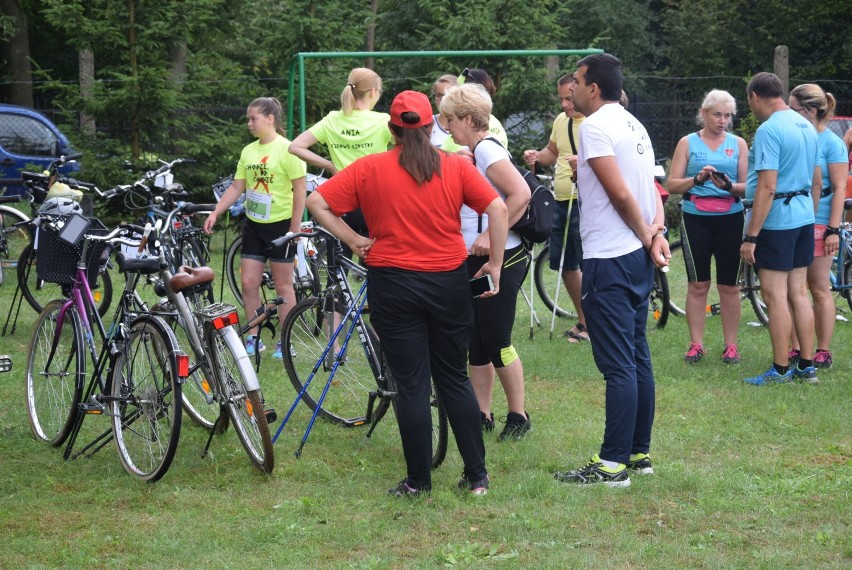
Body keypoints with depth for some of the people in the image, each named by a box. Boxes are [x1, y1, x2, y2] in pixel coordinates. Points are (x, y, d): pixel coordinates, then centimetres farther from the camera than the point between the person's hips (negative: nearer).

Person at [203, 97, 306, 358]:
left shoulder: (286, 150, -12)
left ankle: (286, 342, 10)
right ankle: (253, 338, 16)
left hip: (280, 224, -6)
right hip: (253, 224, 6)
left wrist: (295, 228, -14)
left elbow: (300, 190, -12)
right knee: (248, 282, 5)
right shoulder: (248, 151, 7)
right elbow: (236, 187, 11)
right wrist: (215, 213, 3)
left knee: (283, 285, 2)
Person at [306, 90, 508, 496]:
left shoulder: (369, 169, -4)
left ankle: (418, 481, 7)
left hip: (394, 284, -2)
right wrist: (495, 263, 1)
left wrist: (354, 241, -1)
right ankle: (477, 476, 13)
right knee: (455, 379, 13)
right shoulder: (455, 167, -1)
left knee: (411, 385, 4)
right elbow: (498, 209, -6)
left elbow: (317, 203, -5)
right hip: (449, 283, 2)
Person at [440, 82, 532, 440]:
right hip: (476, 262, 10)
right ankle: (482, 415, 17)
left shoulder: (487, 150, -16)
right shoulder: (474, 153, 14)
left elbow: (521, 194, -26)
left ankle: (518, 417, 6)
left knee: (496, 343, -4)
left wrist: (490, 236, -26)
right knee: (477, 343, 11)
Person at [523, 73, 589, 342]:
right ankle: (583, 320, 29)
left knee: (588, 267, -6)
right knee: (565, 265, 15)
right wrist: (537, 156, 7)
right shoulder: (561, 121, 11)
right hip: (561, 202, 9)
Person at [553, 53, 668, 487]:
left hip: (609, 260, -10)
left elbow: (621, 193, -18)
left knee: (618, 365, -8)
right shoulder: (633, 124, 15)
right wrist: (656, 232, -2)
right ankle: (639, 453, 19)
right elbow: (650, 187, 12)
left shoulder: (595, 126, -14)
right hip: (637, 258, 10)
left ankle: (613, 463, -7)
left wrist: (646, 236, -6)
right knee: (637, 359, 13)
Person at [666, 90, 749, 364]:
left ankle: (731, 345, 9)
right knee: (697, 284, 2)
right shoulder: (688, 143, 4)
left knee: (729, 285, 3)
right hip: (696, 218, -1)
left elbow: (749, 186, 1)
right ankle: (696, 344, 7)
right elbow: (672, 184, -2)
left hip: (730, 219, 1)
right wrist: (696, 180, -19)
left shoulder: (738, 144, 7)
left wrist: (729, 186, -18)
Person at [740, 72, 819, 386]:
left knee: (775, 296, -3)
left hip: (776, 221, -9)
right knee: (798, 293, 12)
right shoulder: (807, 127, 11)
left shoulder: (769, 130, -17)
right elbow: (816, 180, 19)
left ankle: (780, 370, 0)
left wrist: (750, 237, -19)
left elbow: (767, 188, -22)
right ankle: (807, 366, 14)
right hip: (804, 218, 9)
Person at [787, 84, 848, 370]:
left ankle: (823, 351, 6)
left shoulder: (831, 143, -6)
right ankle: (796, 349, 14)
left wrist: (834, 230, -13)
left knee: (820, 290, 0)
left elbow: (839, 189, -8)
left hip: (817, 224, -6)